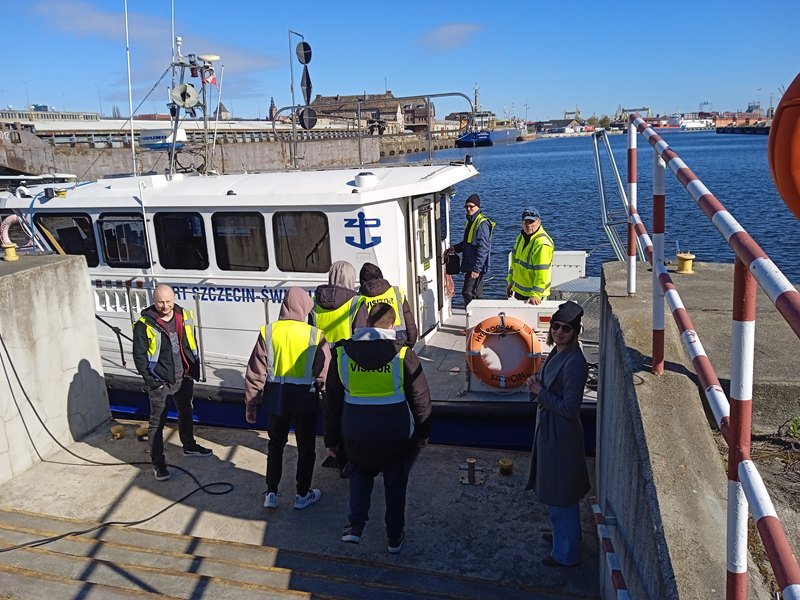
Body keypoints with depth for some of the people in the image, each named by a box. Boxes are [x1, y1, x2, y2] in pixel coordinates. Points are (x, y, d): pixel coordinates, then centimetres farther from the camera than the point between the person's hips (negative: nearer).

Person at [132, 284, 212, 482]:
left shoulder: (184, 316, -1)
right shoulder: (145, 324, -15)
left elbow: (192, 346, 9)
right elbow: (139, 356, -11)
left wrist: (194, 371, 6)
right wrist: (151, 380, -14)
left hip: (184, 378, 5)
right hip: (160, 383, -5)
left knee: (186, 413, 22)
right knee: (157, 422, 4)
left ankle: (189, 446, 43)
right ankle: (158, 463, 15)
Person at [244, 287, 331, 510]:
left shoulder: (268, 332, -6)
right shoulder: (315, 335, -11)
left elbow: (255, 372, -5)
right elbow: (324, 374, -9)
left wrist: (250, 403, 3)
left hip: (275, 397, 2)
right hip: (305, 398, -2)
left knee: (275, 445, 20)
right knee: (305, 447, 15)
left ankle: (271, 493, 24)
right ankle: (303, 495, 25)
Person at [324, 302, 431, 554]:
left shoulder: (343, 353, -5)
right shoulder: (403, 354, -12)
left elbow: (332, 401, 1)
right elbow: (420, 398, -4)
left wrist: (331, 439, 11)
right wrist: (423, 433, 11)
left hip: (356, 434, 1)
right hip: (397, 435, -1)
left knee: (360, 475, 27)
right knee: (396, 483, 18)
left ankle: (355, 526, 13)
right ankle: (395, 538, 30)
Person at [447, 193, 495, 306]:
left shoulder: (482, 223, -17)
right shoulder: (470, 221, 14)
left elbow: (483, 248, -21)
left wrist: (476, 269, -23)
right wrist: (456, 248, 10)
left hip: (477, 266, -10)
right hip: (470, 265, 10)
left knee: (468, 293, -11)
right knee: (477, 294, 15)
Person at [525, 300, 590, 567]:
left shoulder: (574, 363, -25)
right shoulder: (557, 352, 3)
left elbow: (570, 408, -25)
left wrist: (539, 391, -18)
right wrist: (537, 383, -3)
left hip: (561, 435, -10)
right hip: (549, 429, 10)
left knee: (560, 496, 6)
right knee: (555, 491, 25)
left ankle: (566, 553, 23)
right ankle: (564, 534, 45)